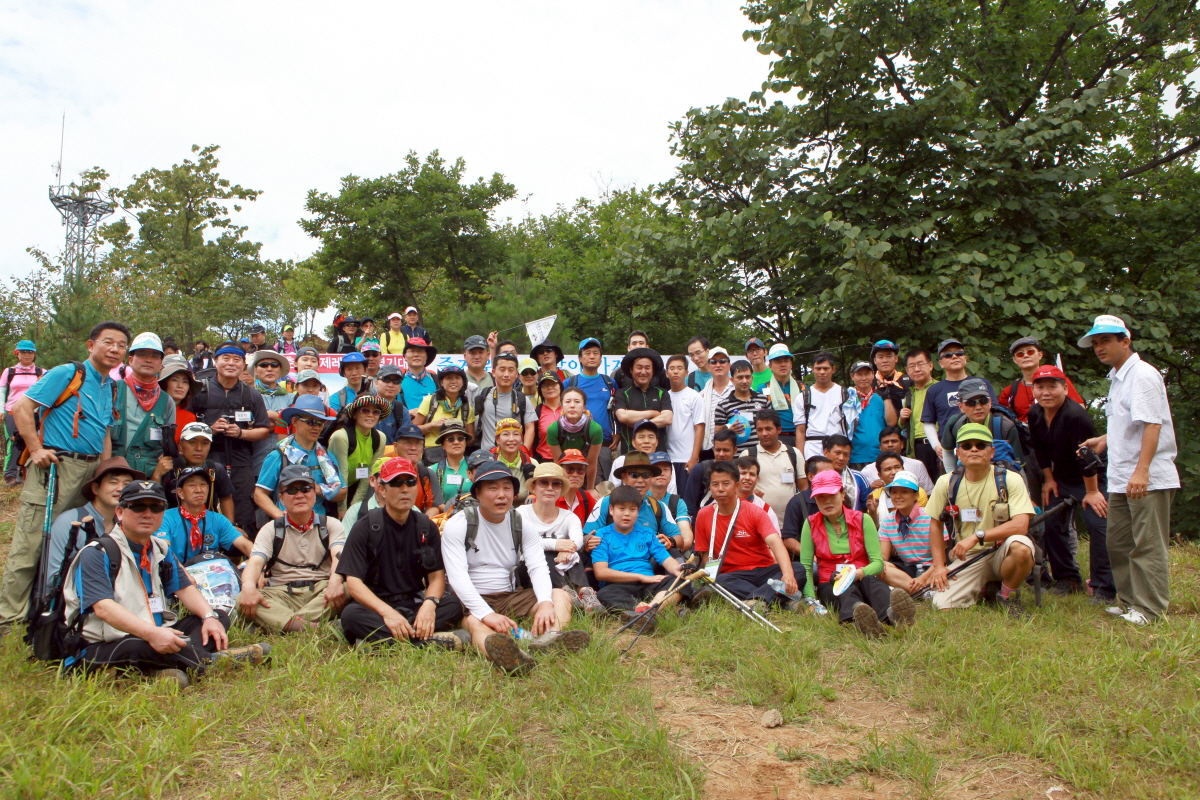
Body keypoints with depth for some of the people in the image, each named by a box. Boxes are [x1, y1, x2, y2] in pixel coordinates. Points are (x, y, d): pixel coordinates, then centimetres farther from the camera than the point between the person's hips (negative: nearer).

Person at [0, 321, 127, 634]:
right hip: (56, 465, -7)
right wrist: (36, 450, -15)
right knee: (30, 544, -5)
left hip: (90, 469, 7)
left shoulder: (110, 388, 16)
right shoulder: (66, 374, -4)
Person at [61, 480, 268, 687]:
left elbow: (184, 588, 12)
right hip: (101, 650, -8)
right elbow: (103, 608, -24)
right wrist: (151, 634, -38)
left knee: (220, 618, -3)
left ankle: (172, 668, -32)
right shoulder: (96, 554, -10)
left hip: (156, 638, 8)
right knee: (141, 647, -40)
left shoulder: (160, 550, 14)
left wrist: (209, 617, -9)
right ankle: (213, 659, -23)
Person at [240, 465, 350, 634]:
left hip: (321, 592, 0)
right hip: (282, 594, 1)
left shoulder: (331, 525, 13)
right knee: (243, 599, -30)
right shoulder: (270, 530, 15)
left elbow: (339, 556, -7)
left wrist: (335, 581, -32)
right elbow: (256, 562, -3)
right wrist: (248, 586, -28)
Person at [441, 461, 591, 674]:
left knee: (561, 596, -17)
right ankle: (501, 653, -72)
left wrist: (545, 603, -30)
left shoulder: (523, 524, 5)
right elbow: (457, 576, -19)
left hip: (510, 597, 5)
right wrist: (487, 614, -34)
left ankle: (548, 638, -51)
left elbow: (538, 567, -7)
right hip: (471, 601, -4)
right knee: (474, 622, -37)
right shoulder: (457, 525, -7)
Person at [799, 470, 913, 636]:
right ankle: (857, 620, -73)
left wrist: (861, 572, -24)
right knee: (848, 591, -36)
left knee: (872, 582, -34)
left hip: (861, 580, 1)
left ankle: (892, 614, -69)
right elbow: (805, 566, -2)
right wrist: (811, 600, -16)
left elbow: (878, 562, -2)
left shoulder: (862, 520, 3)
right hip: (830, 586, -1)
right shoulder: (811, 524, 3)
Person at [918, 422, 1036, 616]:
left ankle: (1008, 595, -3)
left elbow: (1020, 526, -22)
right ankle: (984, 590, 15)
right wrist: (939, 565, 2)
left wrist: (976, 537, -29)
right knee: (943, 604, -19)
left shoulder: (1010, 480, -11)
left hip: (1001, 553, -2)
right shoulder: (947, 483, -3)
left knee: (1021, 547, -36)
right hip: (967, 558, 2)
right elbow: (936, 524, 9)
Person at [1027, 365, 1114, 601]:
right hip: (1061, 478, 7)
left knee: (1098, 527, -15)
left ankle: (1104, 589, -10)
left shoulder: (1076, 415, -28)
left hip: (1092, 478, -7)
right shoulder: (1034, 414, -5)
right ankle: (1068, 579, 17)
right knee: (1050, 524, 4)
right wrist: (1048, 479, 6)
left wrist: (1092, 492, -21)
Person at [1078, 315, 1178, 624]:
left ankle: (1150, 608, 2)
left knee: (1147, 544, -4)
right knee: (1118, 543, 13)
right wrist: (1106, 439, 23)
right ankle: (1129, 600, 23)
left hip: (1148, 479, -9)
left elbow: (1151, 424, -20)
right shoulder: (1117, 378, 17)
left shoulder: (1143, 375, -12)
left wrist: (1142, 470, -26)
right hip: (1121, 478, 10)